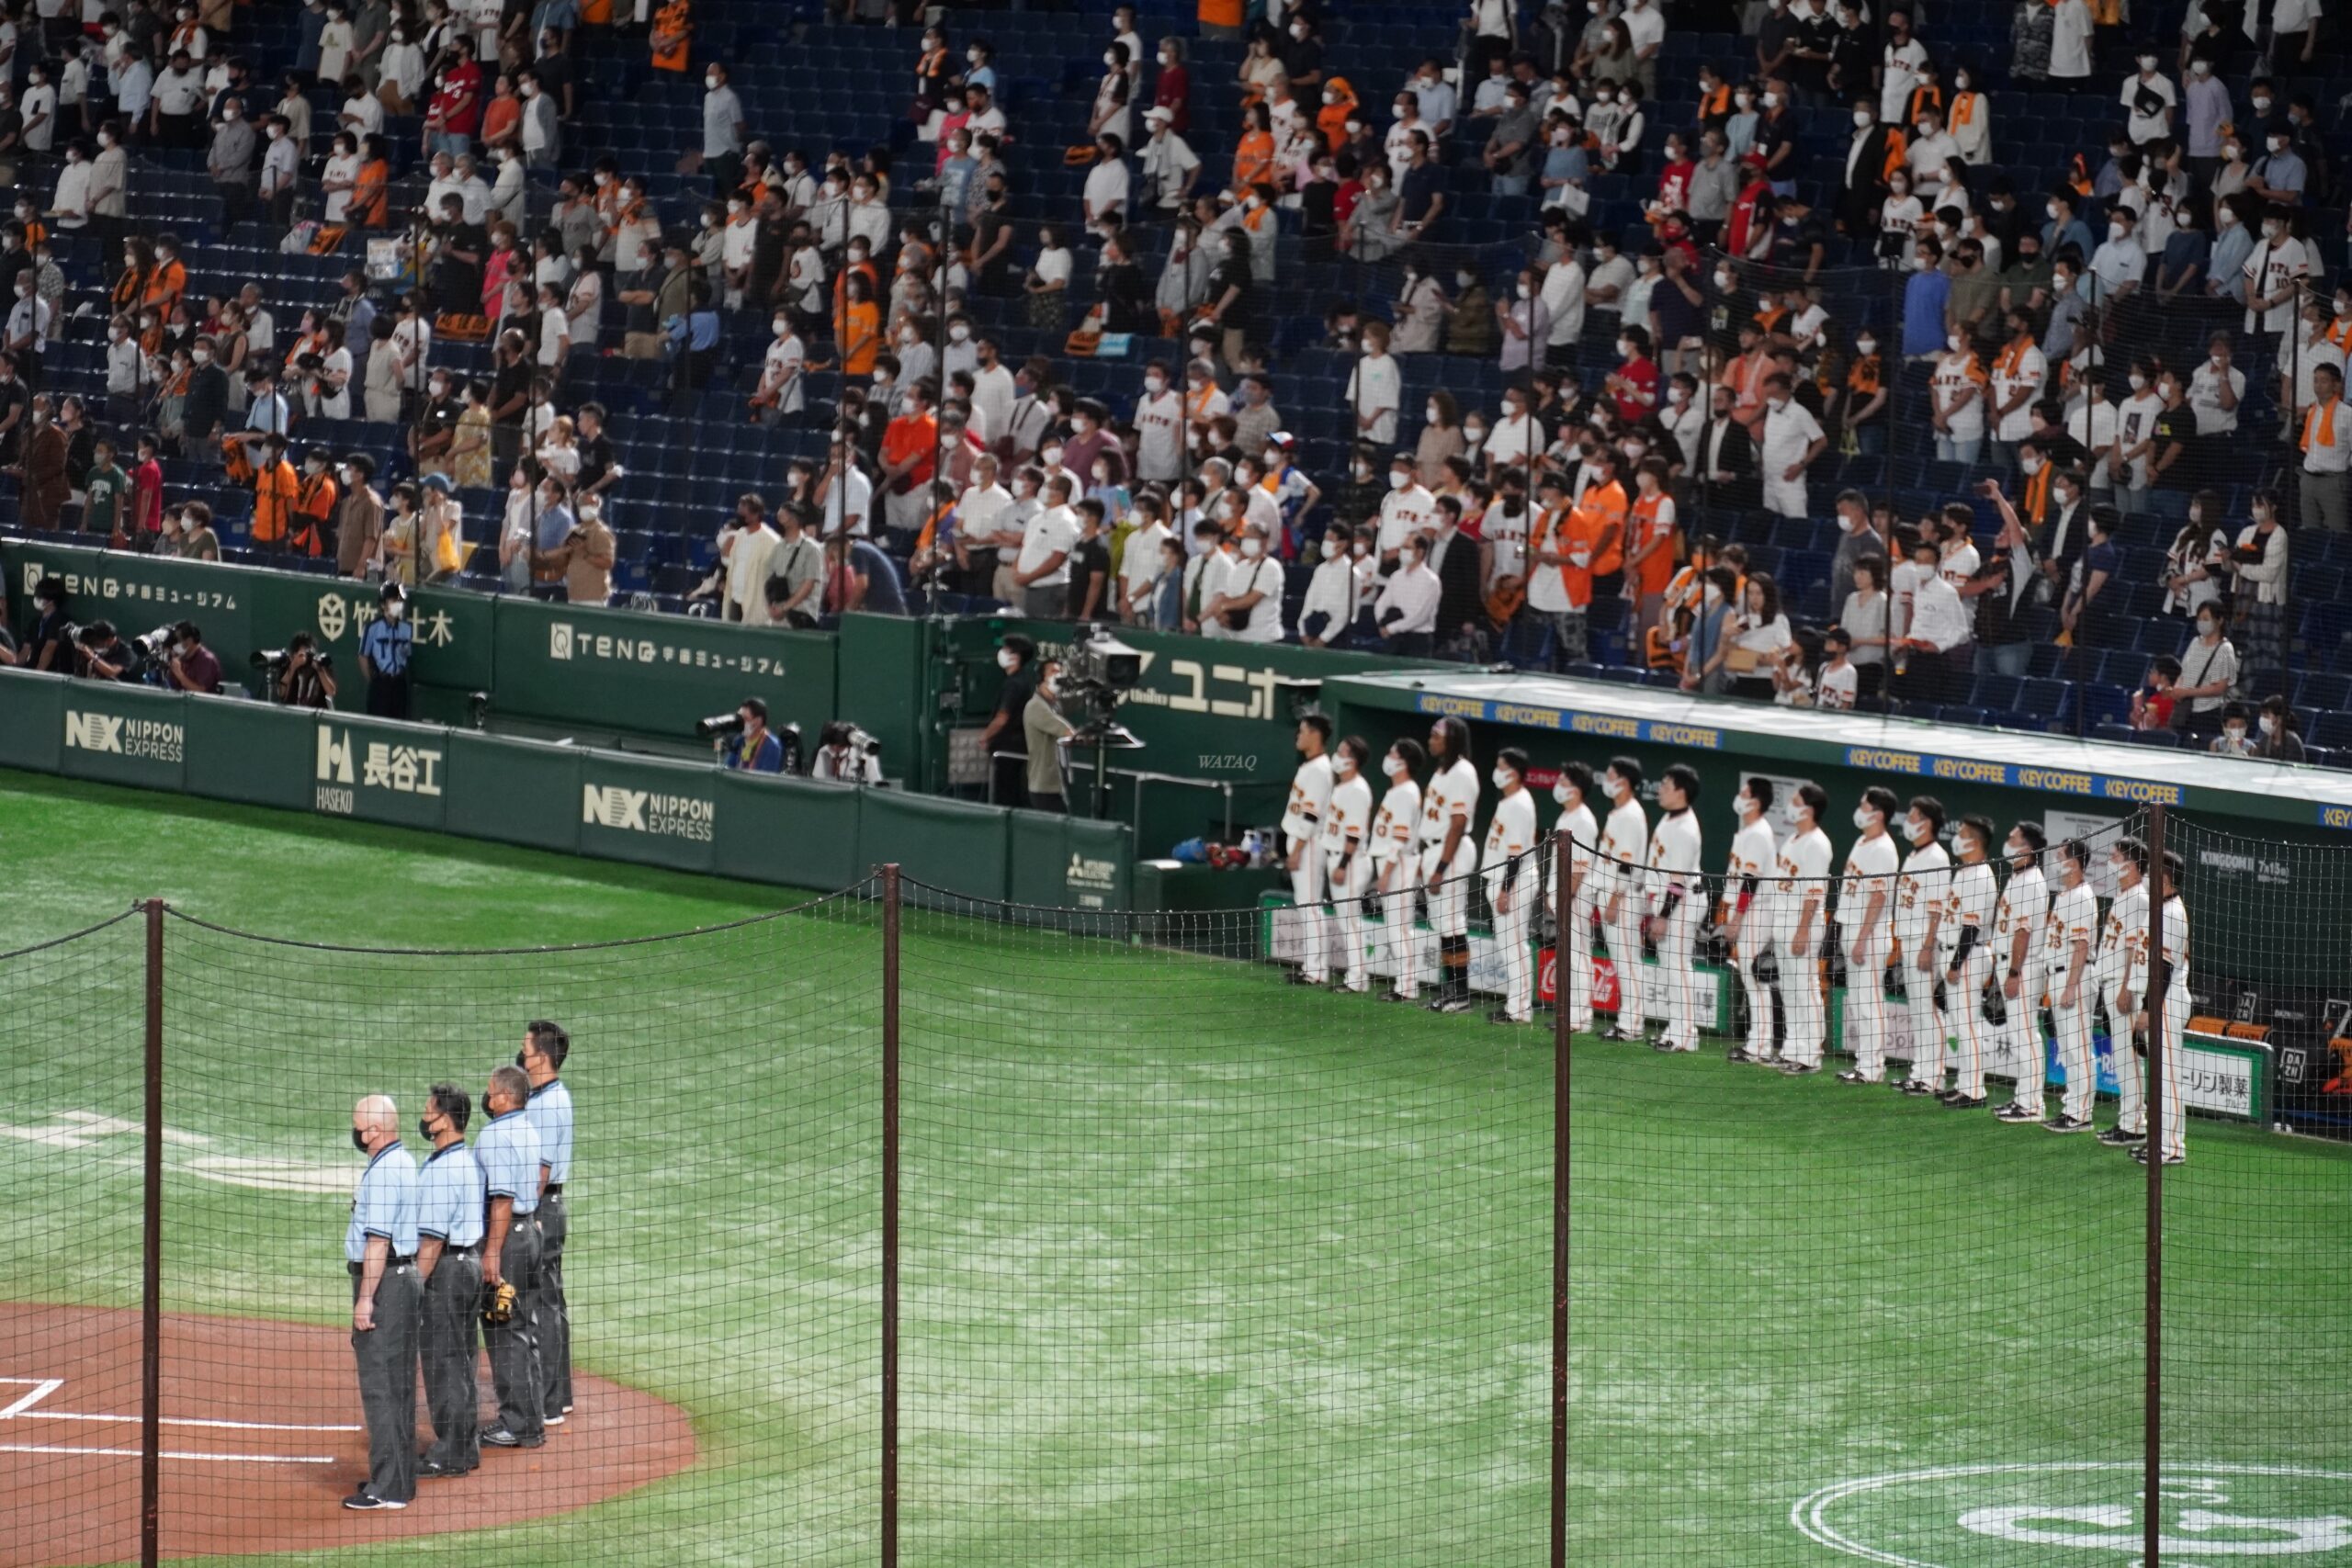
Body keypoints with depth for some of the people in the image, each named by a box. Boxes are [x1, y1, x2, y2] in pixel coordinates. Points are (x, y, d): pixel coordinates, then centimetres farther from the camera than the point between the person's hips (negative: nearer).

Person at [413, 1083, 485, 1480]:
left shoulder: (440, 1171, -21)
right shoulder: (471, 1162, 9)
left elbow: (433, 1238, -22)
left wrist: (417, 1284, -19)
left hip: (446, 1267, -10)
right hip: (471, 1261, 10)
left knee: (442, 1360, -3)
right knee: (460, 1360, 17)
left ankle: (450, 1453, 1)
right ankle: (465, 1446, 23)